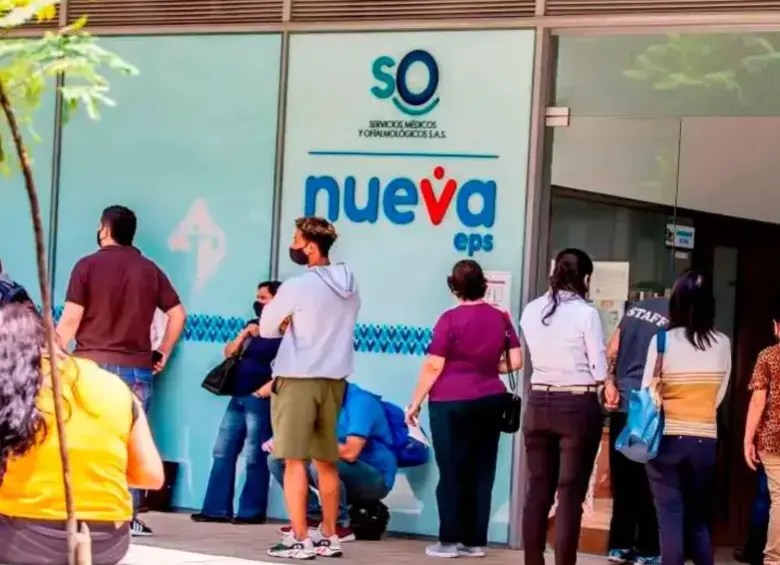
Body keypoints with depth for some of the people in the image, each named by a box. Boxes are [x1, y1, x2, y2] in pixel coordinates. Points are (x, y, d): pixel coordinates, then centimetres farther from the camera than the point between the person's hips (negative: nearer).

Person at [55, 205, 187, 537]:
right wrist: (163, 353, 15)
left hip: (92, 364, -2)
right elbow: (178, 315, 6)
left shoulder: (88, 265, -3)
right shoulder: (150, 270, 8)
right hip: (137, 368, 2)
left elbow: (70, 319, -7)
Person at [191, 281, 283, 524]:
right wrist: (243, 335, 2)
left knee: (254, 457, -5)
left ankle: (252, 512, 0)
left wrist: (265, 390, -14)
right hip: (238, 398, 8)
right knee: (222, 452, 5)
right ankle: (217, 509, 7)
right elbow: (229, 353, 17)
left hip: (261, 400, -8)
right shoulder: (252, 325, 18)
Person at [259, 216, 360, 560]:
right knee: (326, 461, 14)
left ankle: (299, 540, -4)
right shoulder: (350, 288, 7)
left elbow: (266, 329, -3)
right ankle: (329, 537, 19)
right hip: (334, 379, 7)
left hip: (298, 379, -7)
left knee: (294, 460, -3)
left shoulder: (296, 287, -13)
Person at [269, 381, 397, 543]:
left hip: (375, 478, -8)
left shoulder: (360, 401, -21)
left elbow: (350, 452, -31)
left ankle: (341, 526, -16)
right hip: (342, 471, 8)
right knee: (278, 459, -1)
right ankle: (313, 518, 2)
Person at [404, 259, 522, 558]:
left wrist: (415, 402, -2)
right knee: (481, 473, 8)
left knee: (452, 473, 3)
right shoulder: (501, 318, 4)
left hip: (451, 403, -4)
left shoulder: (451, 319, -10)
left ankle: (450, 541, 5)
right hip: (490, 402, 4)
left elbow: (433, 367, -10)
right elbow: (515, 362, 5)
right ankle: (475, 541, 10)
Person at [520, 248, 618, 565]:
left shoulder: (530, 311, 3)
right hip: (577, 406, -4)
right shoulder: (586, 314, -10)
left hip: (539, 404, 4)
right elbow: (599, 367, -6)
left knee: (539, 490, 10)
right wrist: (609, 389, 13)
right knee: (570, 494, -1)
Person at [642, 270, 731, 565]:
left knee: (671, 516, 1)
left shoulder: (663, 340, -10)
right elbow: (719, 396, 7)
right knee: (698, 517, 16)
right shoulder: (722, 344, -2)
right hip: (705, 439, 3)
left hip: (667, 438, -3)